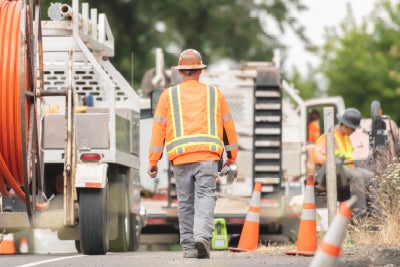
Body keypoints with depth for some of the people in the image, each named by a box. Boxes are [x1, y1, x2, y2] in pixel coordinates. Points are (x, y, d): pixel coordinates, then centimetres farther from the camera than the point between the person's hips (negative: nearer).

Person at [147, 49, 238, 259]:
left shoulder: (169, 95, 10)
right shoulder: (214, 94, 13)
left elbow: (158, 128, 6)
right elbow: (228, 125, 17)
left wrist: (153, 161, 7)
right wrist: (231, 156, 28)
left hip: (180, 156, 0)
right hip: (208, 155, 0)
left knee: (185, 202, 8)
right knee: (205, 196, -6)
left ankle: (189, 247, 10)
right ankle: (202, 235, -28)